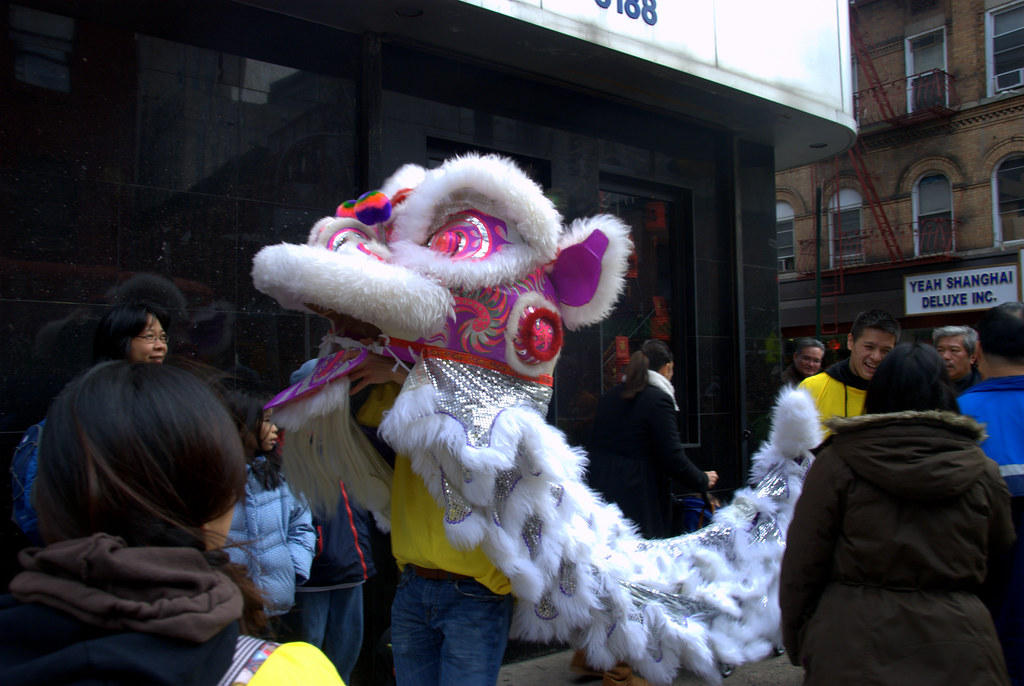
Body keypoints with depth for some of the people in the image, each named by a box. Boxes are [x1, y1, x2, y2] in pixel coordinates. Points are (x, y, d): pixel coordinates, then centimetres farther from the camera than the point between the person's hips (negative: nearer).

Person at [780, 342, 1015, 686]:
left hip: (852, 644, -1)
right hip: (957, 648, 2)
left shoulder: (837, 460, -10)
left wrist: (796, 642, 5)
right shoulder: (982, 470, -2)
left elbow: (803, 561, -7)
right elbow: (999, 546, 15)